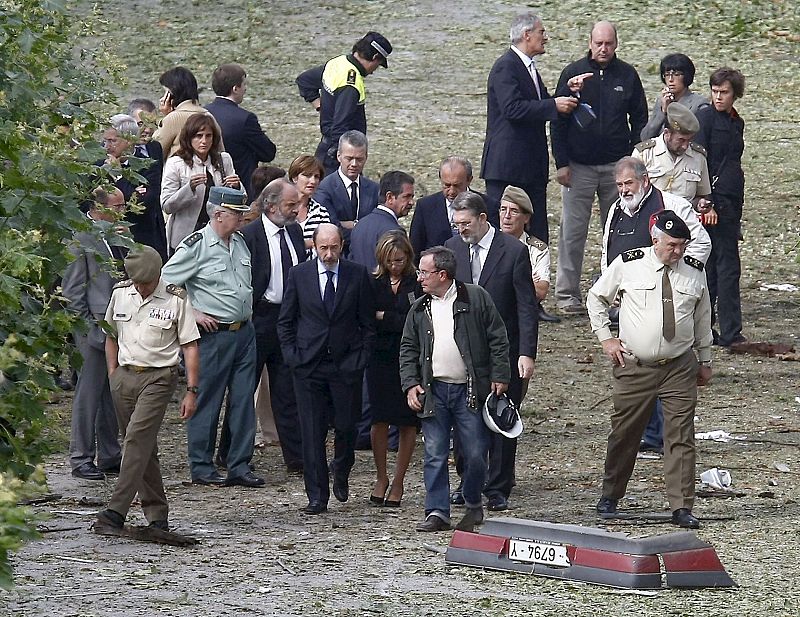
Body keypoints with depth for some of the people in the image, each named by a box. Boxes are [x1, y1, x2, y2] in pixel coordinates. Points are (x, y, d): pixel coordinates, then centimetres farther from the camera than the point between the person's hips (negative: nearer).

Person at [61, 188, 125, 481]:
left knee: (114, 394, 11)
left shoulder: (116, 238, 14)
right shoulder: (81, 239, -10)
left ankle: (109, 456, 19)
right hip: (95, 327, -8)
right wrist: (88, 325, -14)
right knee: (89, 393, -3)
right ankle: (81, 459, 3)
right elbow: (72, 289, -11)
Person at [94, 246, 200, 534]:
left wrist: (191, 391, -5)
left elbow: (190, 347, -2)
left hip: (158, 378, -5)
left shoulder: (176, 300, -4)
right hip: (124, 377, 5)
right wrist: (113, 375, 11)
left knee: (137, 439, -17)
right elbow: (111, 336, 20)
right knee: (143, 448, 8)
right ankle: (156, 514, 15)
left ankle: (116, 512, -22)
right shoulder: (120, 293, 8)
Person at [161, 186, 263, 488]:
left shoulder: (240, 242, 11)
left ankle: (239, 466, 12)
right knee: (207, 402, 0)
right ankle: (202, 467, 8)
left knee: (243, 401, 7)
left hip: (244, 332, 7)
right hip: (214, 335, -7)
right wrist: (193, 314, -12)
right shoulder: (196, 245, -12)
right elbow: (166, 282, -12)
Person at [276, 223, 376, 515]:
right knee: (312, 432, -2)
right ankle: (317, 496, 3)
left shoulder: (358, 275, 1)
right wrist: (293, 357, -2)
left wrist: (361, 358, -2)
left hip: (347, 366, 0)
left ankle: (341, 472, 35)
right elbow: (285, 322, 8)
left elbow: (368, 323, 6)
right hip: (308, 365, 0)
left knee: (346, 426, 4)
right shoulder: (299, 275, 2)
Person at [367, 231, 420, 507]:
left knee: (408, 422, 2)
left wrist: (384, 317, -6)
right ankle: (381, 477, 14)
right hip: (381, 359, 1)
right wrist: (398, 322, -12)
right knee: (380, 419, -3)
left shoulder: (419, 284, -2)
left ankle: (398, 482, 11)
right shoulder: (373, 284, 4)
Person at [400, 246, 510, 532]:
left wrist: (499, 376, -5)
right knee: (434, 455, 0)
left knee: (475, 454, 0)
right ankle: (437, 512, 5)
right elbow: (408, 350, 14)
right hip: (433, 391, 3)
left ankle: (473, 505, 19)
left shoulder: (475, 298, -1)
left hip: (470, 391, -3)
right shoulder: (419, 310, 10)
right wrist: (411, 384, 1)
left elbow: (498, 339, 0)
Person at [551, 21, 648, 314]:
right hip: (578, 166, -2)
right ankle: (567, 295, 4)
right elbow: (557, 120, 1)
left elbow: (639, 120, 10)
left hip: (616, 166, 2)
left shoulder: (627, 76, 5)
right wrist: (562, 163, -6)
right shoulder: (573, 73, 0)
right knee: (573, 232, -1)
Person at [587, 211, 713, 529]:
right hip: (634, 367, -1)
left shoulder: (694, 271, 4)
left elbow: (702, 316, 17)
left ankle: (682, 507, -6)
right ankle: (610, 496, 25)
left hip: (680, 368, 1)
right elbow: (596, 297, 10)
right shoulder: (627, 264, -4)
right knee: (624, 434, 7)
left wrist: (705, 360, 20)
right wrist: (605, 338, 3)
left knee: (681, 437, -6)